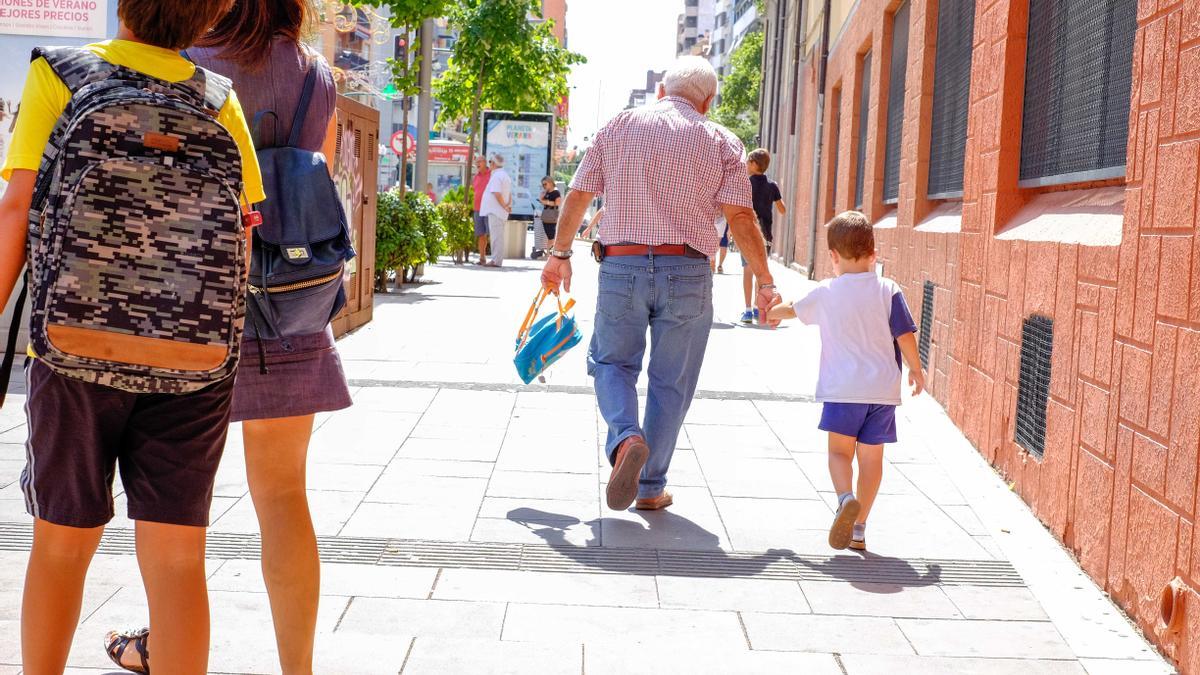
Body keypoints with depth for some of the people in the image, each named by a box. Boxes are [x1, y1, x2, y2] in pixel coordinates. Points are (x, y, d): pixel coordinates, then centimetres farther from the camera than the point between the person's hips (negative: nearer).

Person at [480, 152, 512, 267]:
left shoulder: (496, 176, -15)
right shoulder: (505, 175, 18)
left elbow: (497, 194, -23)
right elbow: (509, 194, 21)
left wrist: (504, 206, -14)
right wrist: (509, 205, 11)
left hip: (495, 210, -10)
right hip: (501, 212, 10)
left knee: (496, 236, -9)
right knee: (497, 236, 12)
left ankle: (496, 260, -9)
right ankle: (497, 260, 16)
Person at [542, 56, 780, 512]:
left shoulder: (620, 127, 10)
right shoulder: (721, 142, 6)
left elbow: (578, 196, 10)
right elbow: (741, 217, -3)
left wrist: (560, 254, 21)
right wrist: (766, 282, 3)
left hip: (621, 267, 1)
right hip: (687, 274, 0)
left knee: (611, 362, 17)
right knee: (671, 381, 11)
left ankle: (625, 439, -11)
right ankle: (651, 487, 17)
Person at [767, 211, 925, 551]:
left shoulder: (825, 293, 3)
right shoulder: (889, 291, -1)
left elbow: (794, 309, 22)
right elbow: (905, 336, -3)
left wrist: (772, 313, 44)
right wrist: (916, 369, 14)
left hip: (842, 389, -1)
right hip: (883, 389, 1)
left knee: (839, 450, 5)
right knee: (871, 456, 9)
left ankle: (846, 498, -25)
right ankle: (858, 528, 11)